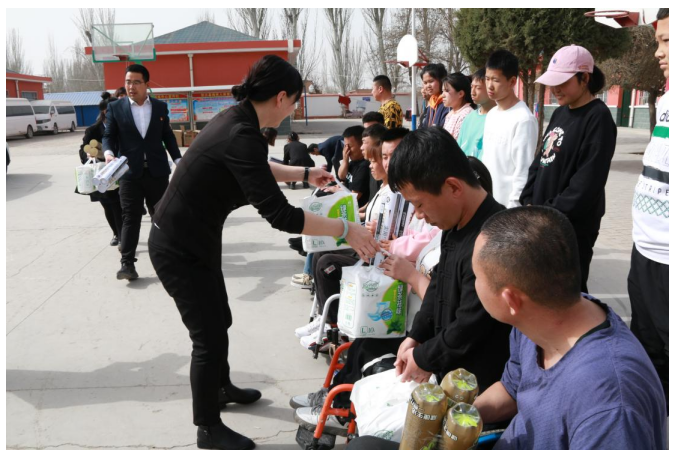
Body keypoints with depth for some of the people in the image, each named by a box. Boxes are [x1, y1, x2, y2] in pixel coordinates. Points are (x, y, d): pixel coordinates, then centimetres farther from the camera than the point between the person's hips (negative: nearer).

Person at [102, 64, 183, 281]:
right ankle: (127, 263, -1)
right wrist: (108, 153, -18)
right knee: (130, 218, -3)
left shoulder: (160, 107, 8)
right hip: (130, 172, -2)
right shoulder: (115, 108, 3)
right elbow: (109, 135, 2)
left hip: (157, 171, 2)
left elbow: (168, 136, 11)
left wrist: (178, 160, 5)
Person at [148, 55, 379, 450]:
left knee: (219, 320, 24)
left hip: (193, 239, 10)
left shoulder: (236, 120, 1)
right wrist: (346, 230, -26)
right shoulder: (241, 136, -29)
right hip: (179, 248, -10)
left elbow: (257, 169, 22)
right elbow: (279, 215, -32)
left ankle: (222, 388, 48)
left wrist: (304, 174, 25)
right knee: (209, 336, 3)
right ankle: (209, 429, 23)